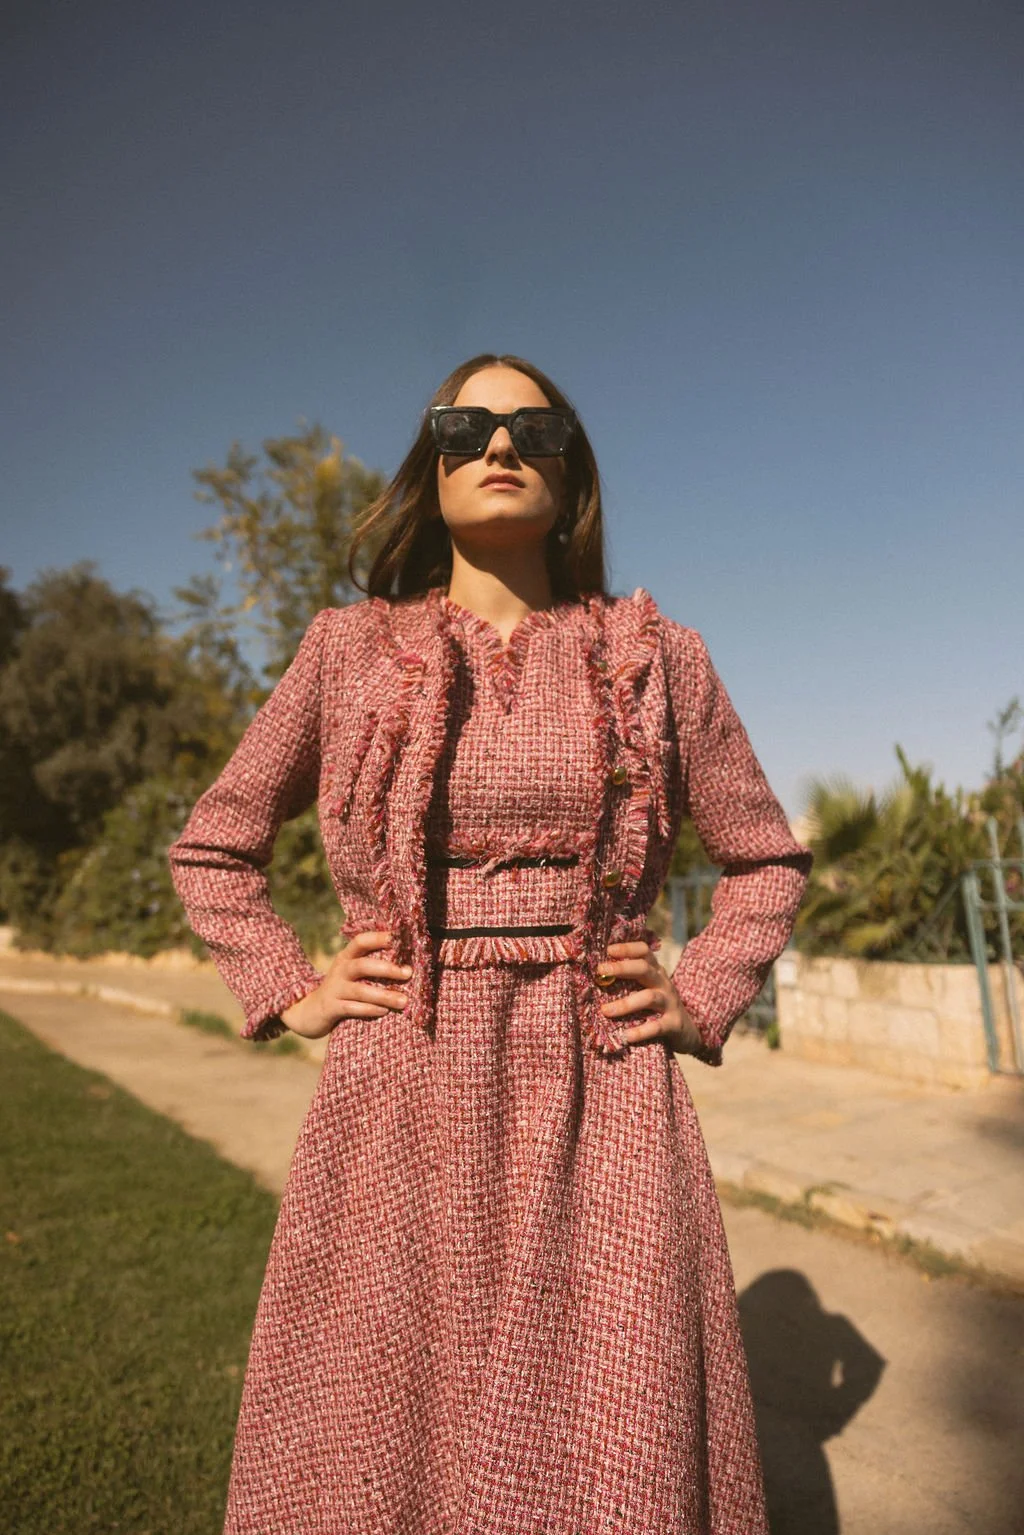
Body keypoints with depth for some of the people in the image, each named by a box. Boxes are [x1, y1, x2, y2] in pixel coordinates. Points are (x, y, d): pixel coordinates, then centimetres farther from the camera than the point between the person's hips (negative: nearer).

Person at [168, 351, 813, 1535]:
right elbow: (211, 849, 14)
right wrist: (290, 993, 2)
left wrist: (701, 997, 2)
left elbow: (766, 859, 15)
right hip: (399, 1100, 1)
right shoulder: (349, 650, 5)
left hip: (599, 1106, 1)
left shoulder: (655, 656, 5)